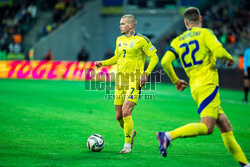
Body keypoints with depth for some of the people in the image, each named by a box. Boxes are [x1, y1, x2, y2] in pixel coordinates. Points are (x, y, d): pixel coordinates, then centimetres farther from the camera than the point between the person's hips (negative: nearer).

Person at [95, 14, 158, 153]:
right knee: (119, 116, 7)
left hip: (134, 81, -6)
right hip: (120, 80, 6)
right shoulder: (119, 40, 14)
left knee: (126, 113, -17)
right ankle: (130, 133, 36)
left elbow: (154, 57, -3)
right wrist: (103, 63, 11)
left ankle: (127, 145, -4)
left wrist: (146, 74, -14)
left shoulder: (141, 40, -6)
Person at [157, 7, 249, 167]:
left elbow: (165, 61, 4)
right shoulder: (205, 33, 0)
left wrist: (176, 81, 18)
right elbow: (219, 51, -15)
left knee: (226, 127, 8)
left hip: (195, 87, 7)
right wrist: (229, 58, 7)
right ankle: (168, 136, -27)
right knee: (206, 127, -17)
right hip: (208, 85, -7)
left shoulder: (178, 40, 14)